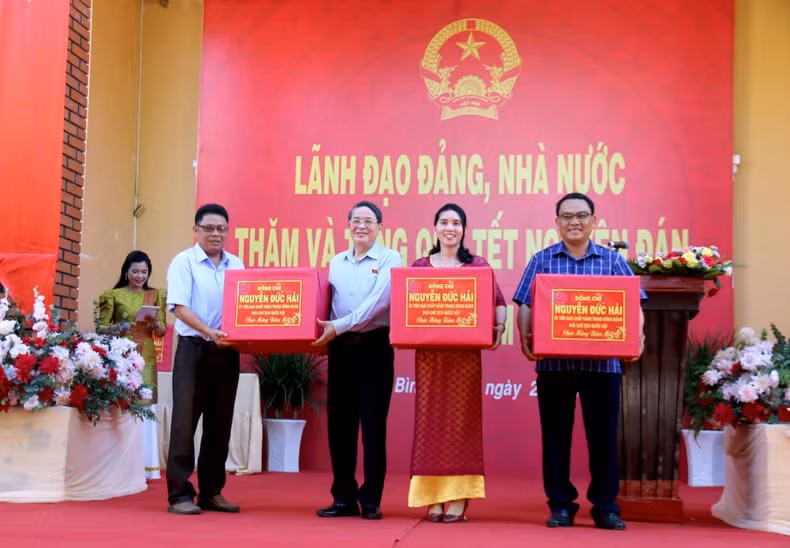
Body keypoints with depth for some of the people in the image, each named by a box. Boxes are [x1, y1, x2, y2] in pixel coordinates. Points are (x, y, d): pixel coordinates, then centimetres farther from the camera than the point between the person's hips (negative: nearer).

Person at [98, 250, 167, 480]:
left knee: (145, 407, 0)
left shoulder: (155, 295, 11)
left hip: (146, 357, 2)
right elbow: (101, 327, 2)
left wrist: (155, 323, -11)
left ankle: (145, 466, 4)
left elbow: (163, 331, 10)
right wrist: (116, 327, -17)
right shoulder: (114, 295, 3)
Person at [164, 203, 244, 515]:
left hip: (227, 352, 5)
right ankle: (180, 495, 2)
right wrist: (210, 333, -25)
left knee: (220, 425, 9)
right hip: (194, 350, -5)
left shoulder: (236, 265, 12)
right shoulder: (184, 262, -3)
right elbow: (179, 307, -12)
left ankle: (211, 492, 18)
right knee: (185, 422, -3)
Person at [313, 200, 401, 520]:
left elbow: (378, 302, -16)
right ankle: (344, 498, 15)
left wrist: (339, 326, -20)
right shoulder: (336, 262, 14)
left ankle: (371, 500, 7)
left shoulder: (390, 259, -3)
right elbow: (324, 302, 14)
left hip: (375, 347, -5)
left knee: (373, 424, -1)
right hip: (341, 348, 5)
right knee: (340, 423, 6)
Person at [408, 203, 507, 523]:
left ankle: (458, 498, 4)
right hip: (429, 353, 1)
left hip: (465, 353, -1)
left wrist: (499, 326, -16)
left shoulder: (479, 266, 6)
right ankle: (433, 498, 8)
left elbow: (498, 302, 2)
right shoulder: (420, 266, 9)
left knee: (461, 420, 0)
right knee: (431, 420, 2)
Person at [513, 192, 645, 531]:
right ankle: (561, 505, 14)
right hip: (553, 362, 0)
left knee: (603, 435, 4)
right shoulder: (542, 260, 7)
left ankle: (606, 506, 14)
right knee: (556, 435, 5)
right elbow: (525, 305, 1)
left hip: (602, 363, 0)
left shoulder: (612, 260, 8)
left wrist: (636, 336, -14)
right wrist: (524, 336, -16)